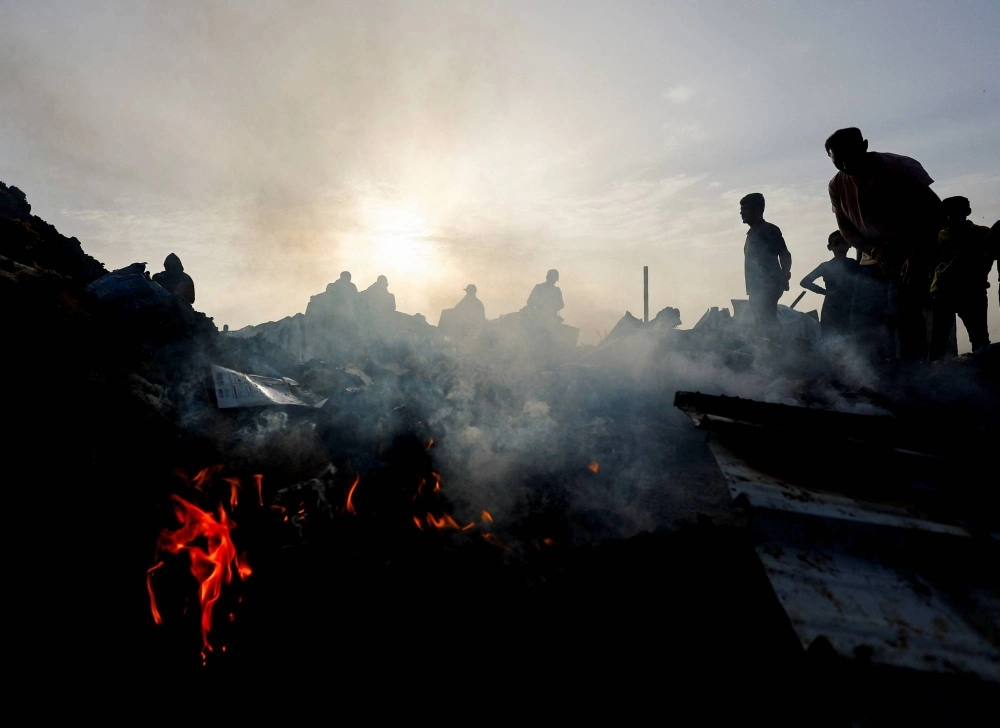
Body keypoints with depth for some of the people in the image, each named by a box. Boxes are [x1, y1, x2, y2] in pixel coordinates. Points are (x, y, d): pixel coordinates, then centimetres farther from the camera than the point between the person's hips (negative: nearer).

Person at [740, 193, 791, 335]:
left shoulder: (769, 230, -6)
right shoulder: (753, 232, 19)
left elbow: (785, 255, -12)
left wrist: (784, 275, -25)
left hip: (767, 288, -9)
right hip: (758, 288, 9)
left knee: (766, 324, -14)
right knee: (761, 324, 7)